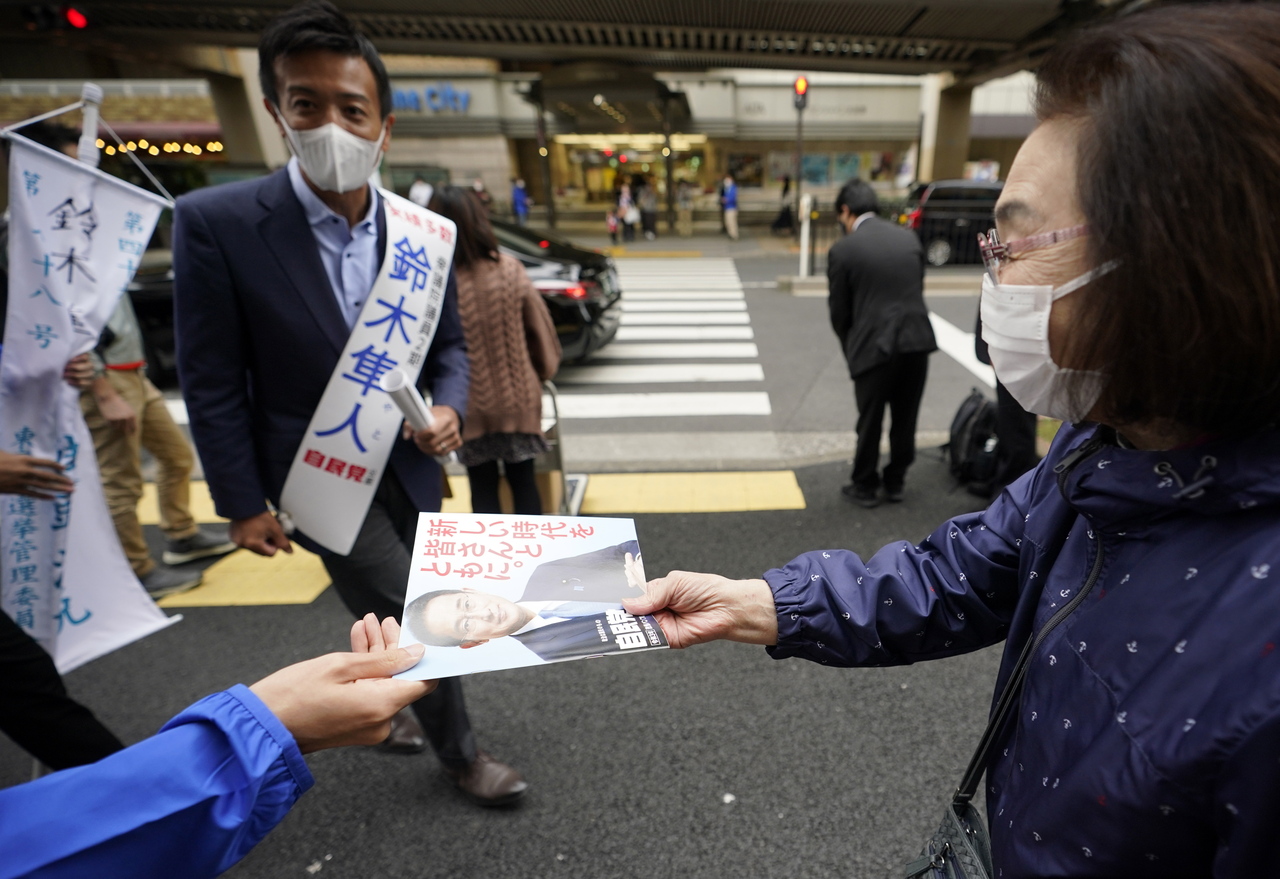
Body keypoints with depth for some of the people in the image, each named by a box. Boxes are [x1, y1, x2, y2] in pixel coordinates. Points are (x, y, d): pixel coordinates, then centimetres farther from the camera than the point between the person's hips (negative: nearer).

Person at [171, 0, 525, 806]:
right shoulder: (216, 222, -16)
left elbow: (449, 342, 5)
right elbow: (212, 380, -12)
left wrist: (449, 409, -15)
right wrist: (243, 504, -9)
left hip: (409, 465, 5)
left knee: (387, 611, 22)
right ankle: (460, 753, 26)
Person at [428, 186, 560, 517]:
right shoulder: (509, 269, -11)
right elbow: (539, 328, -3)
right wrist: (541, 371, 14)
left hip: (471, 406, -1)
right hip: (517, 398, 2)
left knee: (483, 489, 15)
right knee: (523, 481, 16)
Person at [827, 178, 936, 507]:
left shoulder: (842, 250, -6)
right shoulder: (909, 237, 9)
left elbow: (839, 310, -1)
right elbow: (917, 289, 12)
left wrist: (852, 351, 14)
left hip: (876, 345, -4)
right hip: (918, 340, 5)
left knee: (870, 420, 10)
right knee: (905, 418, 16)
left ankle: (865, 486, 24)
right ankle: (895, 481, 31)